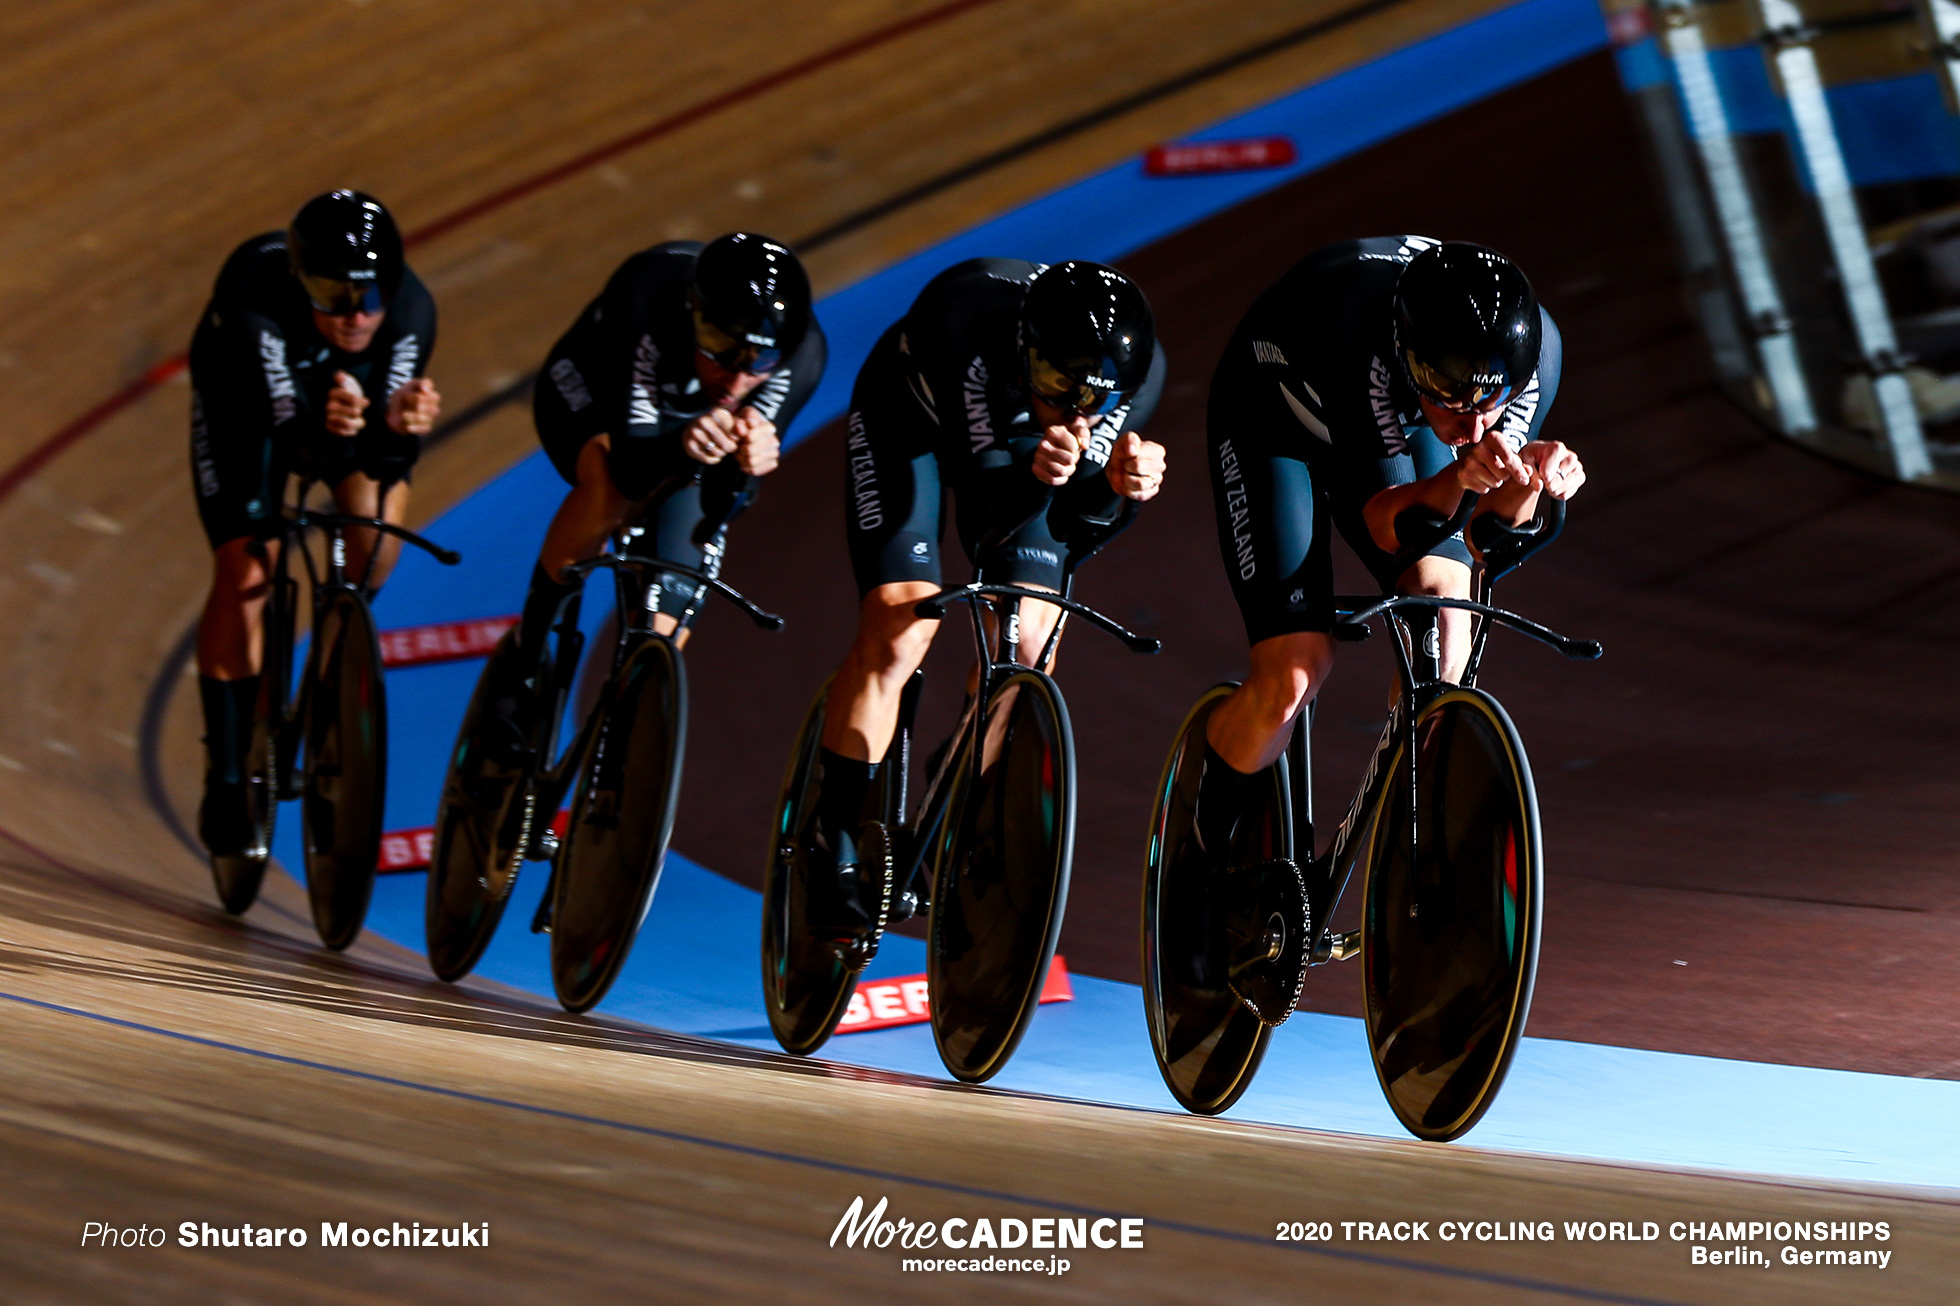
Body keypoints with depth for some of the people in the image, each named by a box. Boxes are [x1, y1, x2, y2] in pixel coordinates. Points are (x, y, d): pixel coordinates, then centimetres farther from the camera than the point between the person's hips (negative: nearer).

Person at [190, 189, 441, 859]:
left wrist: (402, 424, -57)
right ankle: (225, 785, -2)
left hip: (356, 387, 2)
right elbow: (288, 426, -43)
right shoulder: (254, 294, -41)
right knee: (244, 573, -14)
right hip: (245, 395, -2)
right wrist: (323, 426, -66)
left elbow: (388, 450, -34)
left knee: (383, 512, -26)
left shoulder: (412, 308, -34)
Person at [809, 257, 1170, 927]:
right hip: (908, 417, -4)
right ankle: (830, 856, -2)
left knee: (1027, 642, -9)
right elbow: (983, 489, -37)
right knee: (897, 634, -17)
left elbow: (1068, 516, -20)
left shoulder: (1139, 368, -30)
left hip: (1009, 444, 4)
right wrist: (1035, 470, -58)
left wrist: (1120, 481, -42)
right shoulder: (966, 322, -42)